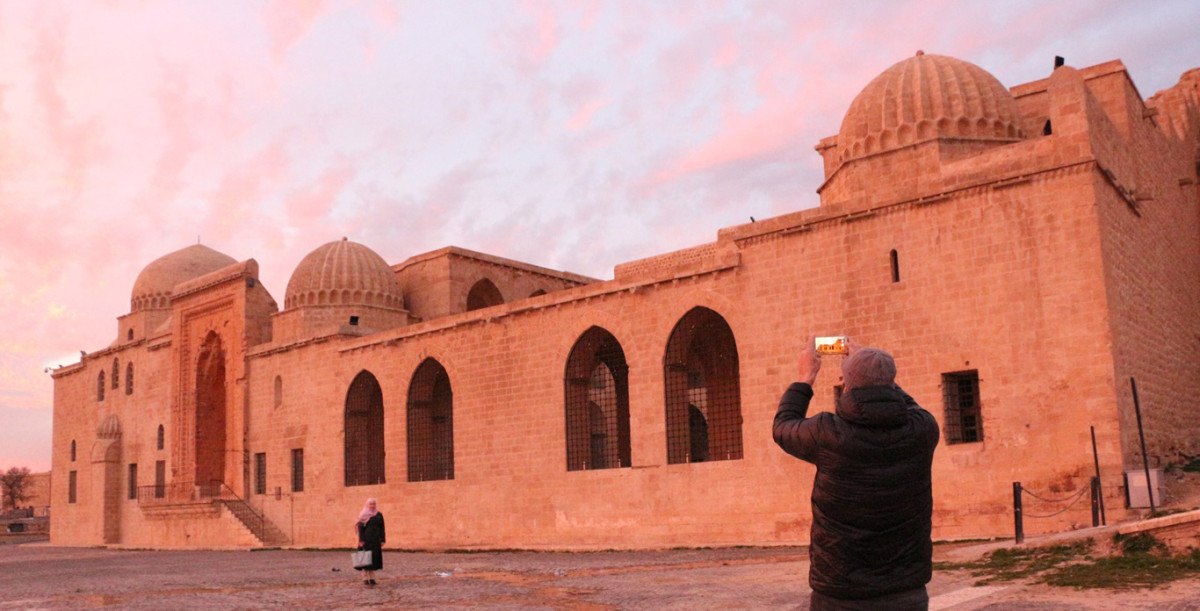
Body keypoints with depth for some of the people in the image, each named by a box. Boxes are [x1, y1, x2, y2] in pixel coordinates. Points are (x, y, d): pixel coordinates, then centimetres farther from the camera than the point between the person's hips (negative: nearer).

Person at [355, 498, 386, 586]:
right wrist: (361, 540, -14)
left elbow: (382, 528, 8)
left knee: (374, 559, 5)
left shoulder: (379, 515, 8)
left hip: (375, 540, 4)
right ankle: (365, 578, 0)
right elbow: (360, 528, -7)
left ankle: (372, 578, 12)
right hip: (366, 540, -4)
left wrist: (382, 540, 3)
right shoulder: (363, 515, -3)